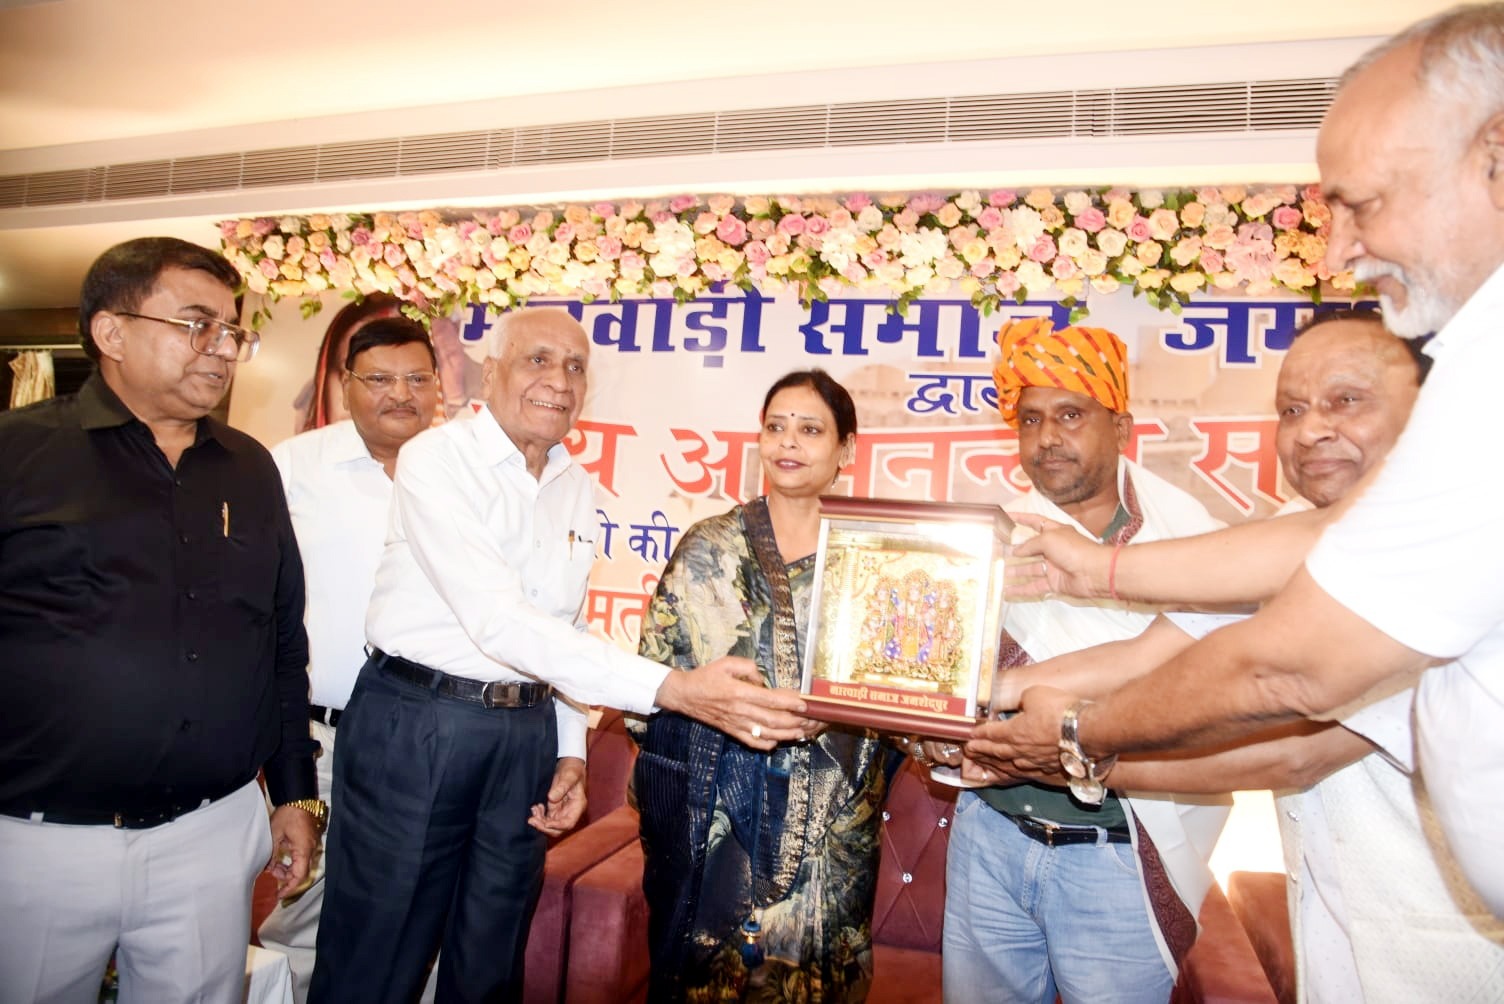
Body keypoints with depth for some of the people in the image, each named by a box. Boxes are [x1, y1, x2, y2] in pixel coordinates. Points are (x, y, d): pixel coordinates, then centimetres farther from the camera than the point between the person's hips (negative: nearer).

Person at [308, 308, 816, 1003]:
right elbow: (498, 621, -26)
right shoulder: (437, 459, -13)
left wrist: (569, 749, 7)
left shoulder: (576, 487, 8)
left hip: (527, 736, 6)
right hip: (413, 727, -5)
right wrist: (675, 689, -32)